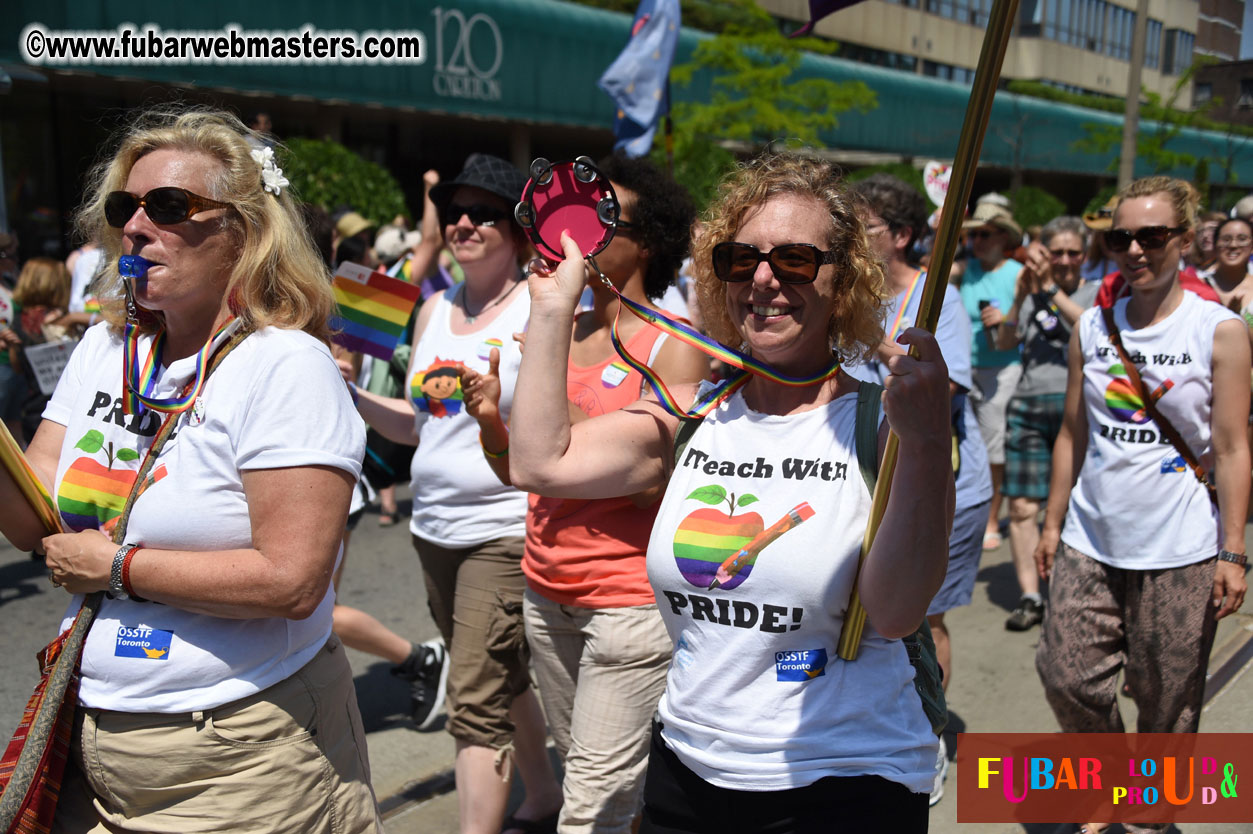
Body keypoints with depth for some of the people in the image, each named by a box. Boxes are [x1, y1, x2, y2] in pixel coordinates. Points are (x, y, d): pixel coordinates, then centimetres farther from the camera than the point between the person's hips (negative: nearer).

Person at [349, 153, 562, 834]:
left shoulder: (538, 310, -10)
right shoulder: (434, 311, 9)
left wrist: (499, 417, -29)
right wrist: (347, 394, 4)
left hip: (503, 530, -7)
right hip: (433, 525, 7)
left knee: (474, 702, -8)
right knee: (502, 679, 21)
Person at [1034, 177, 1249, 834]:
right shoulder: (1092, 328, 5)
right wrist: (1052, 524, 9)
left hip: (1180, 553, -3)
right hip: (1090, 543, 3)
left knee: (1167, 699, 8)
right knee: (1066, 675, 3)